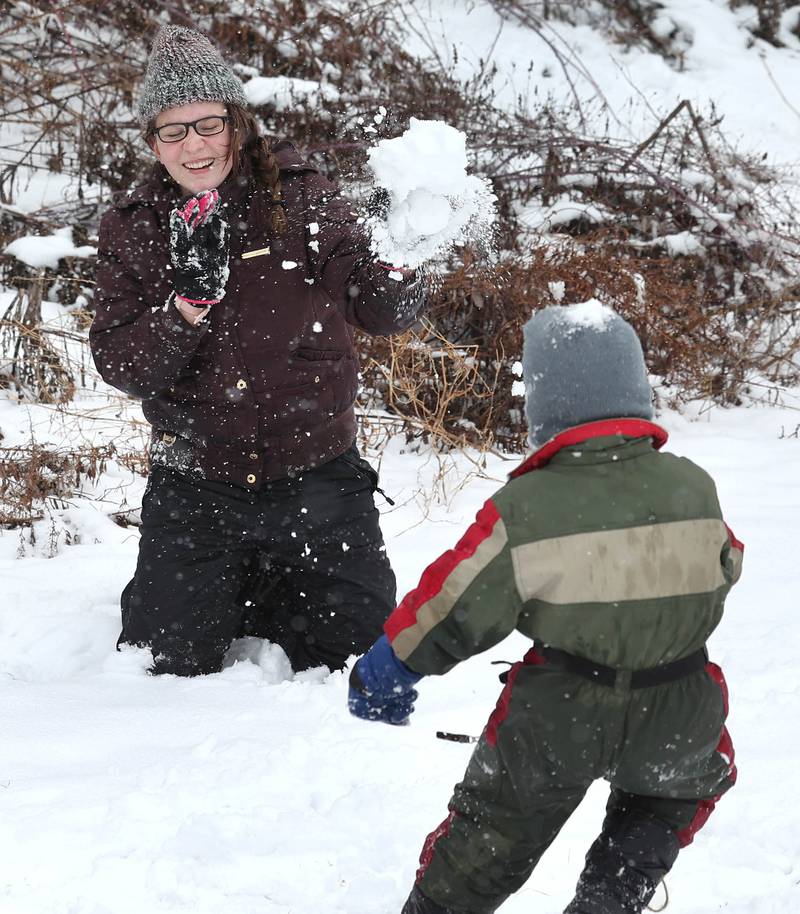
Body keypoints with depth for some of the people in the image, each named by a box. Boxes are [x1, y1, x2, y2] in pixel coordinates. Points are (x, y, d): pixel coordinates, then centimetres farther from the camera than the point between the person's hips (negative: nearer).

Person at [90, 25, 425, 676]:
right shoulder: (133, 230, 1)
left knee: (358, 652, 6)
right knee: (169, 663, 4)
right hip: (195, 489, 1)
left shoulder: (300, 197, -3)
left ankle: (268, 601, 36)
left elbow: (380, 307, -5)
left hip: (315, 481, 0)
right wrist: (189, 300, -24)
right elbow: (119, 365, -8)